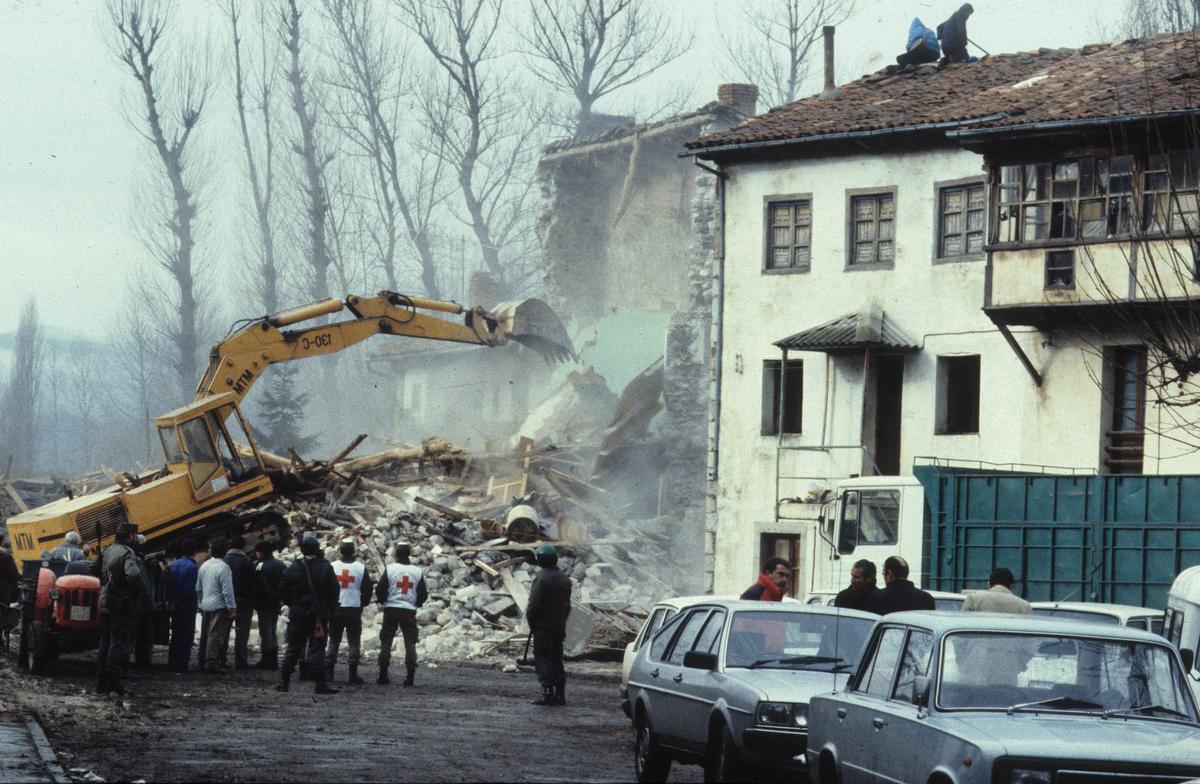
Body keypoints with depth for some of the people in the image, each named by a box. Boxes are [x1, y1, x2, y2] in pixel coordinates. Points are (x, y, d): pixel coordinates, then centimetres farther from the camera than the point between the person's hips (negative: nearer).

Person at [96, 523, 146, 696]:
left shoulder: (107, 551, 13)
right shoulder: (127, 553, -15)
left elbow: (100, 573, 22)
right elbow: (133, 575, -29)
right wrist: (142, 590, -14)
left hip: (105, 603, 8)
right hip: (122, 606, -8)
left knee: (105, 643, 13)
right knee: (119, 643, -5)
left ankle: (101, 683, 16)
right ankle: (114, 682, -7)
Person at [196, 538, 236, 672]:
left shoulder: (204, 566, 9)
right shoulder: (223, 567, -15)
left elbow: (198, 588, 17)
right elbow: (227, 591, -17)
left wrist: (200, 604, 26)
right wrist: (232, 608, -13)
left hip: (206, 605, 7)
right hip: (219, 606, -7)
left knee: (208, 634, 15)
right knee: (216, 634, -7)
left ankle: (204, 660, 21)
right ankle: (211, 662, -10)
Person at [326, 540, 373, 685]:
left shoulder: (332, 566, -1)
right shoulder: (361, 568, -2)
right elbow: (367, 590, 1)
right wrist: (362, 604, 17)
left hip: (335, 609, 1)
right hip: (354, 609, -1)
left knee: (333, 640, 10)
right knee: (354, 641, 2)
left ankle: (328, 672, 5)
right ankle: (353, 674, -2)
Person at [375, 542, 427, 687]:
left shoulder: (389, 569, -6)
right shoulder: (417, 571, 1)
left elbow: (380, 590, -4)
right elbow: (423, 594, 4)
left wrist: (383, 601, 15)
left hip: (391, 609, -1)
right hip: (410, 610, 1)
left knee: (386, 642, 7)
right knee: (410, 643, 5)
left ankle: (383, 675, 5)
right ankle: (410, 676, -1)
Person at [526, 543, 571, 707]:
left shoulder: (542, 578, -16)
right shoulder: (564, 579, 9)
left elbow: (534, 604, -16)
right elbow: (567, 604, 13)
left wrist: (531, 622, -4)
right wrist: (562, 622, 17)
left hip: (543, 626, -7)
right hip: (559, 626, 7)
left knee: (541, 657, -5)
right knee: (557, 658, 13)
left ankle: (547, 691, -16)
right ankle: (560, 692, 12)